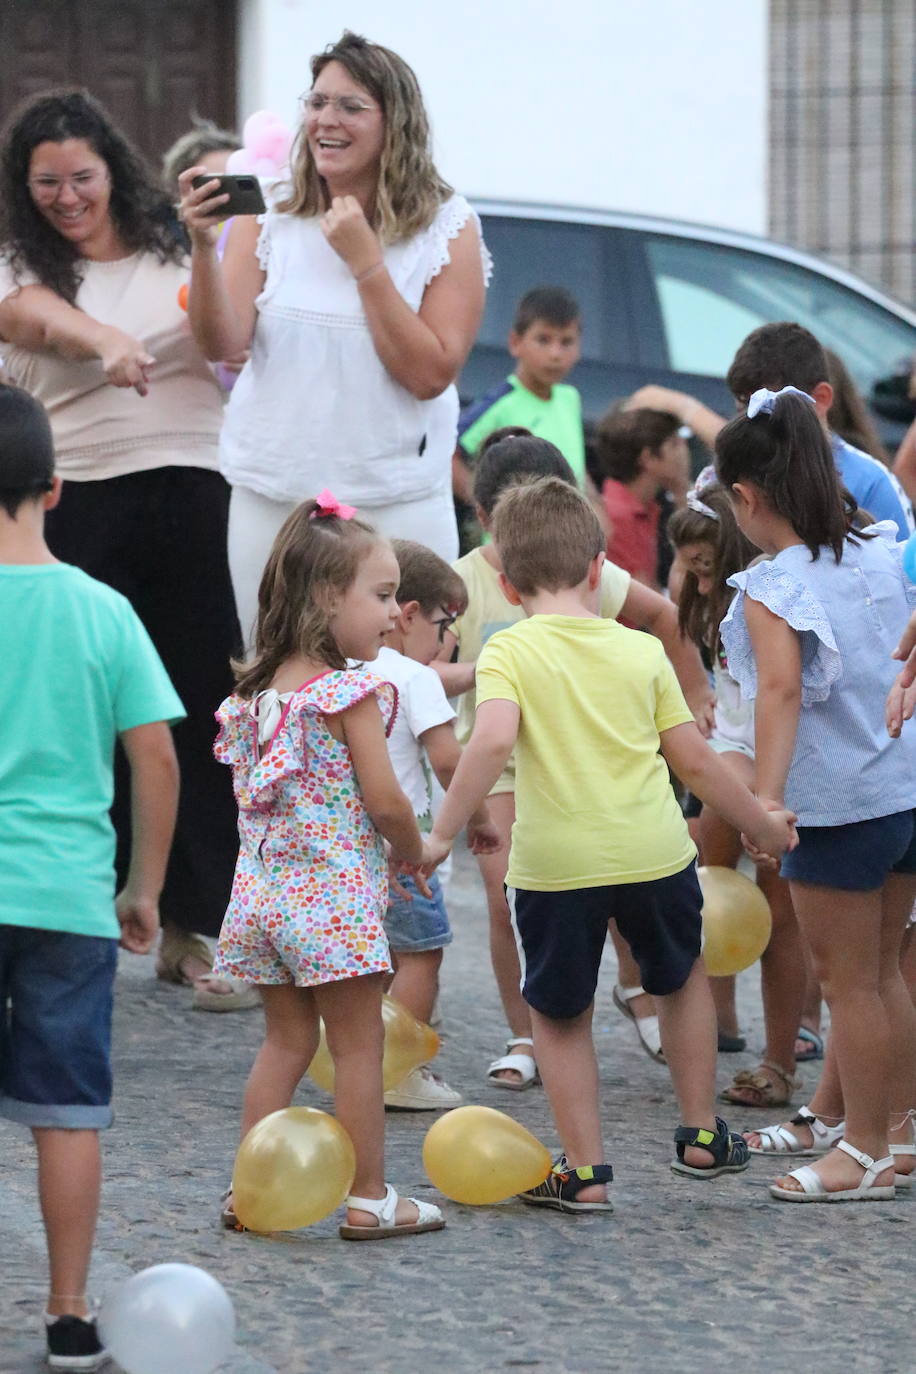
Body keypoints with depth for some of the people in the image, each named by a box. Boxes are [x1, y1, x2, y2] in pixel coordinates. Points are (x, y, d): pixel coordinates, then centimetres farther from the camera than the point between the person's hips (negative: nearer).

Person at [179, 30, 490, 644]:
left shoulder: (446, 227, -2)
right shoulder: (268, 219, 4)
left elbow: (431, 375, -10)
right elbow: (223, 344, -7)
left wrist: (365, 262, -15)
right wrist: (203, 245, -22)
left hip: (397, 506, -2)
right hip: (270, 501, 2)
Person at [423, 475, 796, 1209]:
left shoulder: (509, 652, -5)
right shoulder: (642, 651, 5)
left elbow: (494, 740, -22)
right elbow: (695, 760, 7)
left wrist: (443, 832, -19)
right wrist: (763, 824, 21)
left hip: (555, 865, -3)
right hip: (654, 850, 3)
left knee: (560, 1014, 13)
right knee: (682, 977, 27)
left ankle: (585, 1169, 12)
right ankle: (702, 1135, 31)